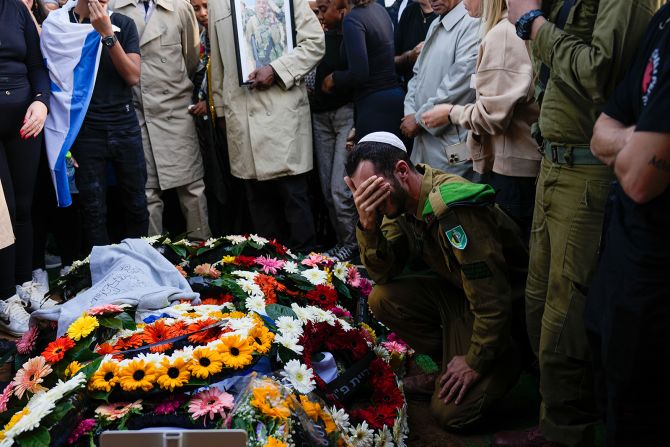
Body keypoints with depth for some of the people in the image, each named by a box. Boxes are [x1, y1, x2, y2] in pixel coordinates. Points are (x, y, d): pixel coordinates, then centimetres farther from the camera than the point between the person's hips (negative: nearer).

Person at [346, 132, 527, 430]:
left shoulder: (453, 211, -33)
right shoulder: (401, 200, -7)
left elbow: (492, 301, -30)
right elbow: (383, 273, -8)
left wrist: (475, 362, -18)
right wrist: (368, 225, -27)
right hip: (455, 290, 8)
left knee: (450, 412, -14)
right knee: (382, 299, -15)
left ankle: (504, 363, 12)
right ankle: (450, 358, 4)